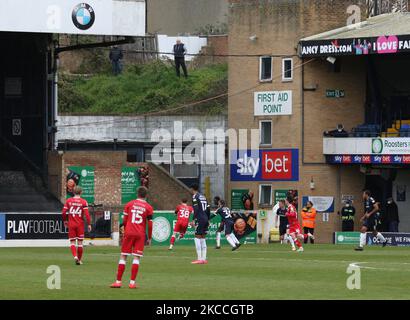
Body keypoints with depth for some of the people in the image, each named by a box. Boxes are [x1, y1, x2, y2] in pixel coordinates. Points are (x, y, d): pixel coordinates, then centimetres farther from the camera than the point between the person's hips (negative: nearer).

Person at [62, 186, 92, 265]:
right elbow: (87, 214, -11)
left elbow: (64, 212, -2)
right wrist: (89, 224, -4)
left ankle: (75, 256, -18)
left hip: (71, 224, 1)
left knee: (72, 242, 6)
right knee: (80, 242, 10)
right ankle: (79, 259, 15)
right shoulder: (83, 202, -5)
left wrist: (65, 221, 15)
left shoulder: (68, 201, 0)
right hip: (80, 224, -1)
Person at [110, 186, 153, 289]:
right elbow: (150, 224, -1)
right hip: (141, 234, -1)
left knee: (123, 256, 6)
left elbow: (124, 220, 6)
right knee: (136, 257, 0)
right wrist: (149, 238, 8)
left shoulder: (129, 204, 6)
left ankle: (118, 281, 4)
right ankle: (132, 282, -5)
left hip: (129, 233, 1)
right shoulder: (148, 207, 2)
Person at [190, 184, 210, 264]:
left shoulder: (195, 197, -6)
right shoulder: (203, 197, 18)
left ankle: (199, 259, -12)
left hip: (200, 219, -8)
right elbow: (208, 209, 18)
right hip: (205, 219, 8)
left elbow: (196, 209, -16)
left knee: (197, 237, -7)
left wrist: (194, 220, -17)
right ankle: (204, 259, 10)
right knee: (203, 238, 11)